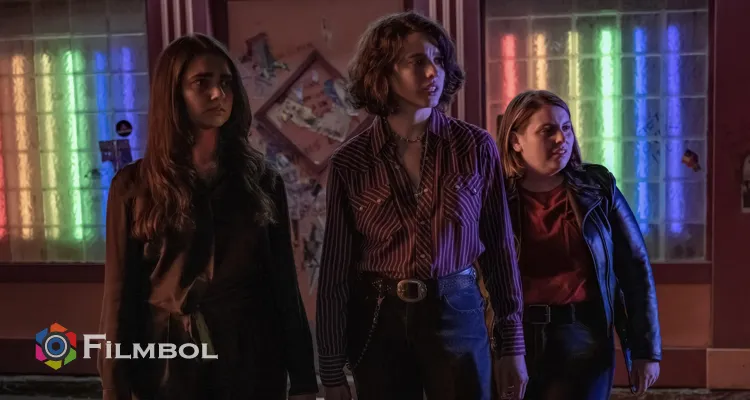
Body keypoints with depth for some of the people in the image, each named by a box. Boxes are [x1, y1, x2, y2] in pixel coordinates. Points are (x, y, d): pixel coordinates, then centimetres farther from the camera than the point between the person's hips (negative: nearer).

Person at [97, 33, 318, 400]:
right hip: (171, 366, -1)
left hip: (253, 363, 2)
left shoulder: (262, 181, 3)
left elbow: (285, 286, 2)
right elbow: (121, 297, -3)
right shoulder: (135, 186, -3)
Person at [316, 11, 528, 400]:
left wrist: (512, 345, 3)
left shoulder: (476, 147, -3)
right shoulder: (349, 162, -4)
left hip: (457, 315, 0)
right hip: (379, 323, 0)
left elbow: (499, 248, 3)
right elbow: (335, 270, -1)